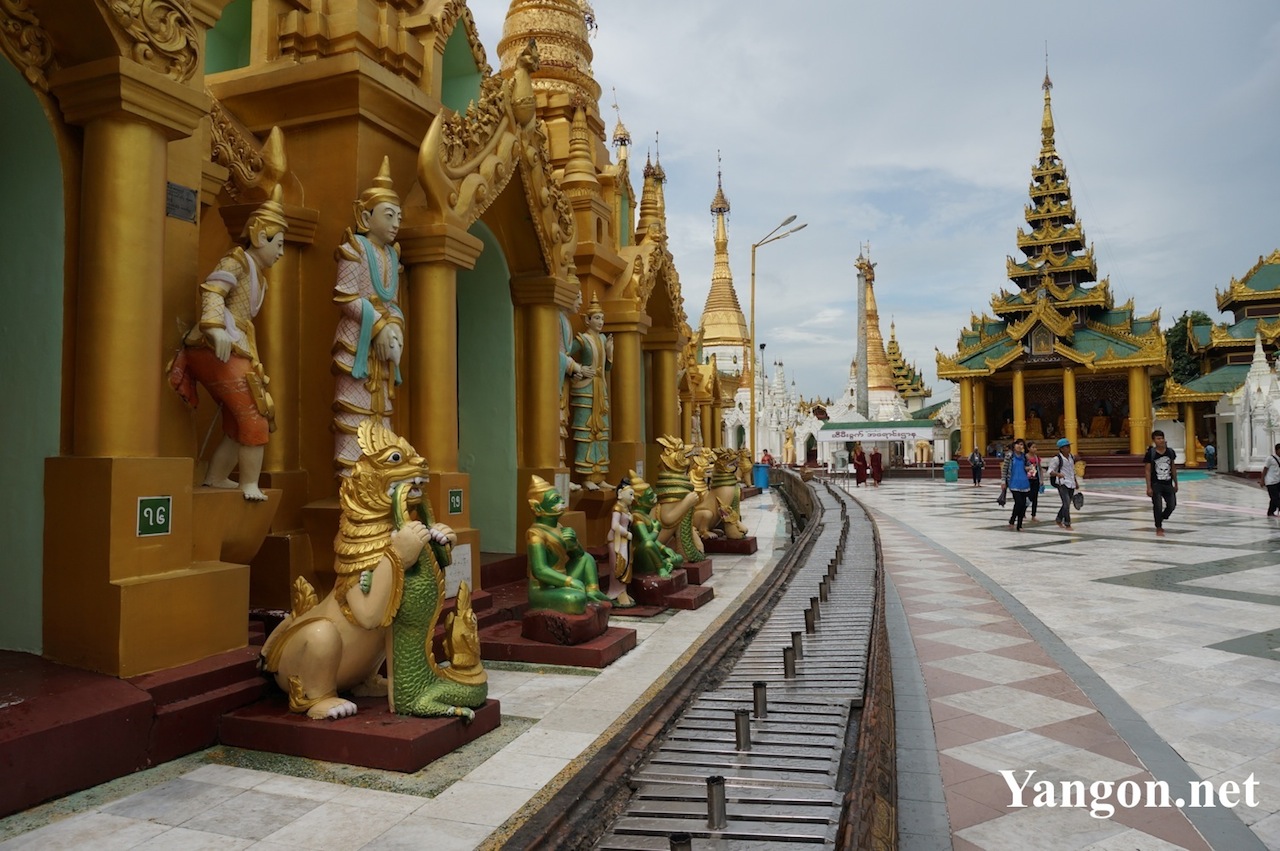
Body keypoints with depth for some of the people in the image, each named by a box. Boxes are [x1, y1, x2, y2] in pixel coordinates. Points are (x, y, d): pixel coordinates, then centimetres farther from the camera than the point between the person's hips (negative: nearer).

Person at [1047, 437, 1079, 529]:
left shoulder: (1072, 457, 9)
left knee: (1067, 504, 14)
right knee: (1066, 503, -14)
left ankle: (1058, 519, 33)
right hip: (1062, 483, -7)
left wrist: (1076, 482, 23)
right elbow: (1050, 471, -15)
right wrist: (1058, 474, -34)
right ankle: (1067, 524, -5)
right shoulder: (1057, 459, -13)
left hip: (1071, 484, 7)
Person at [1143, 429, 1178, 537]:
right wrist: (1149, 487, -11)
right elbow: (1148, 470, -8)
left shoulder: (1170, 452, 3)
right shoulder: (1150, 453, -9)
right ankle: (1158, 528, 13)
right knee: (1158, 506, -2)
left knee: (1172, 505, 2)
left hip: (1168, 484, 4)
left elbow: (1173, 468, 12)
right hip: (1156, 484, -4)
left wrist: (1176, 484, 12)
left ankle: (1160, 519, 29)